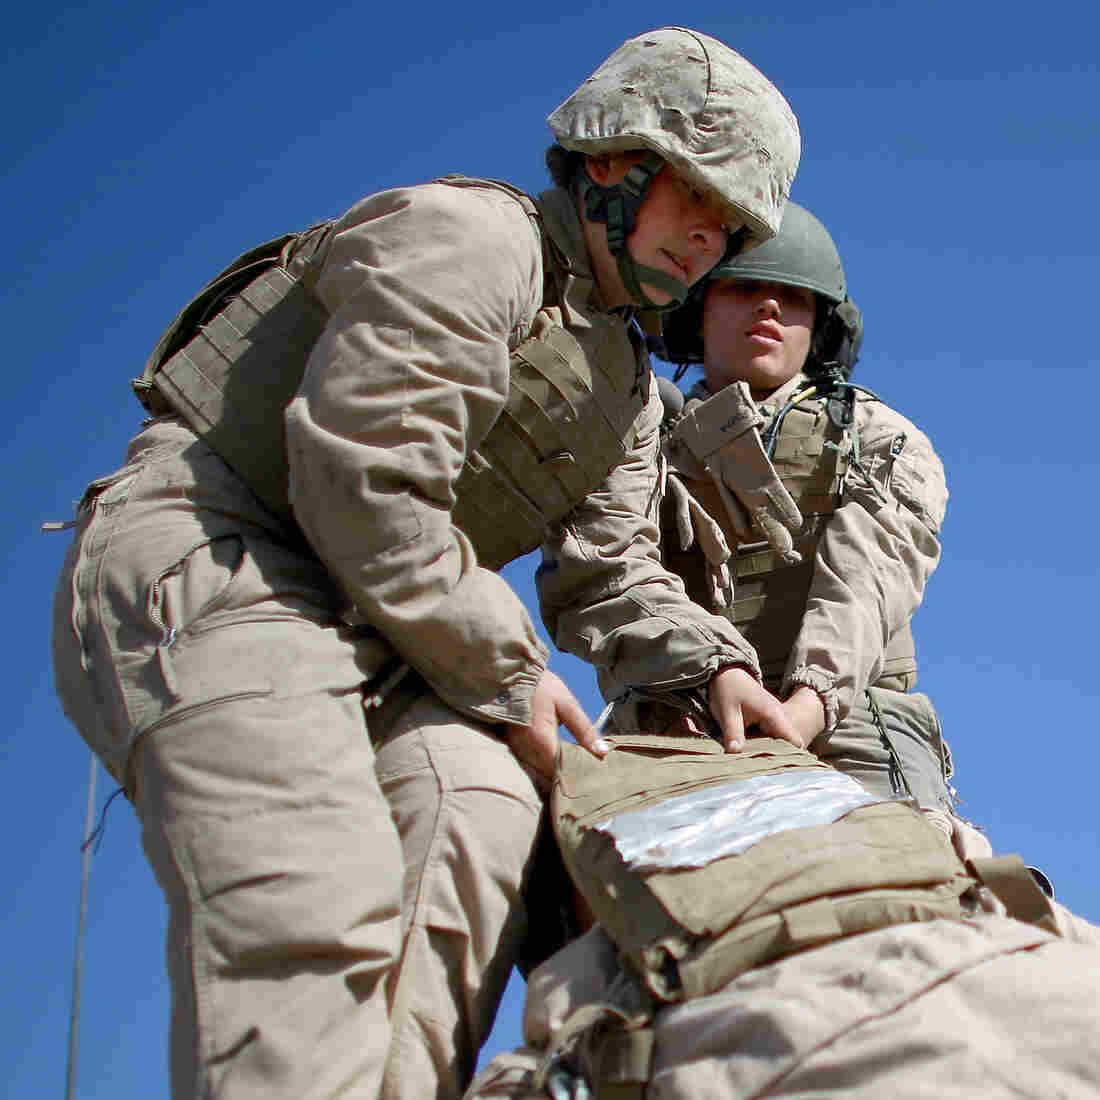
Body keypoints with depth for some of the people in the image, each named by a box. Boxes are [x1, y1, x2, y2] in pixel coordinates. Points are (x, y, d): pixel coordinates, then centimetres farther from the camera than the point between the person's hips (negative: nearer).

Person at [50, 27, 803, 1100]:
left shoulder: (627, 390, 21)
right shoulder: (468, 234, -9)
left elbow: (616, 572, 17)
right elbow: (361, 469, -19)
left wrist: (711, 661, -5)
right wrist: (505, 676, -14)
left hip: (364, 626, 8)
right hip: (202, 561, -8)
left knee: (478, 811, -20)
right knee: (313, 906, -27)